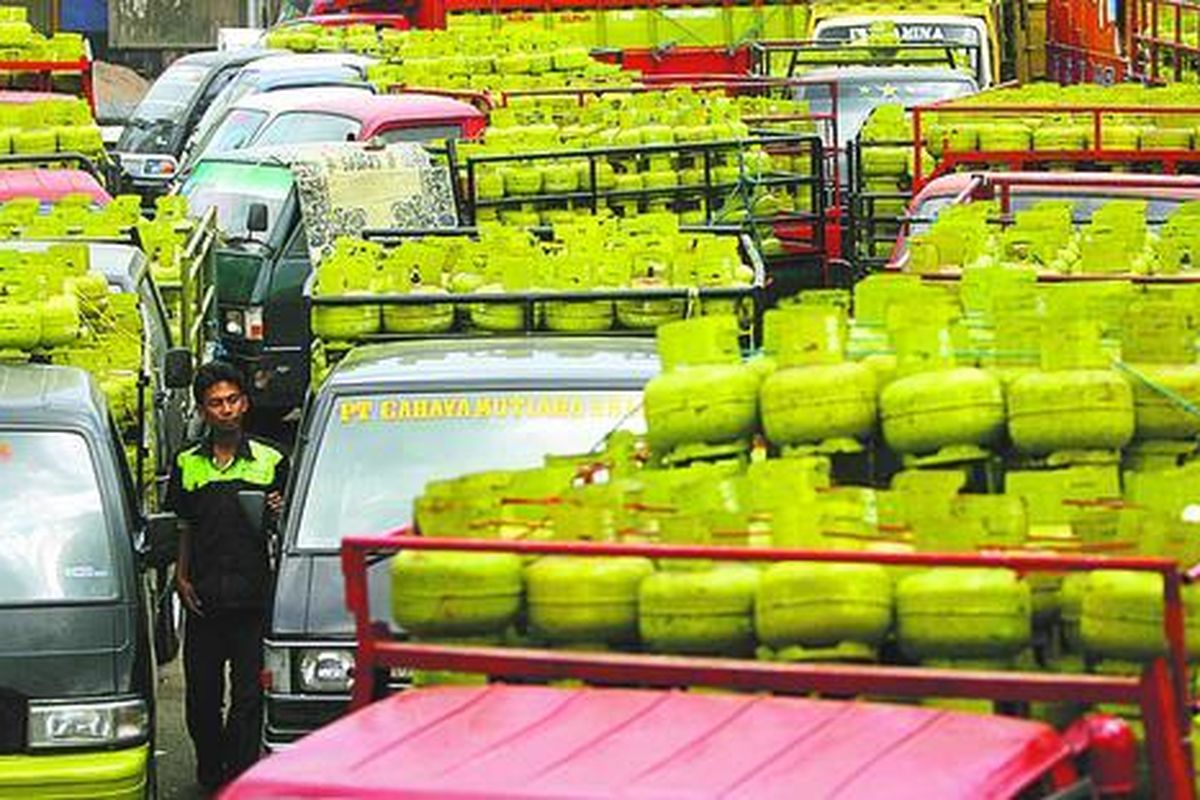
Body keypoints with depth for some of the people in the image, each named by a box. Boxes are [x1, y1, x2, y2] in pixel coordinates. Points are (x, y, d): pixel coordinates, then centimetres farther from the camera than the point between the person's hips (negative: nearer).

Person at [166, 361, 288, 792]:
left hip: (254, 598, -2)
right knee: (201, 694, 6)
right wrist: (181, 577, 2)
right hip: (204, 599, 2)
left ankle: (240, 775, -4)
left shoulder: (270, 462, 8)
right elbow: (183, 530, 15)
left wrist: (278, 514, -11)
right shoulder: (186, 465, 12)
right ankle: (210, 771, 21)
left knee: (248, 694, -6)